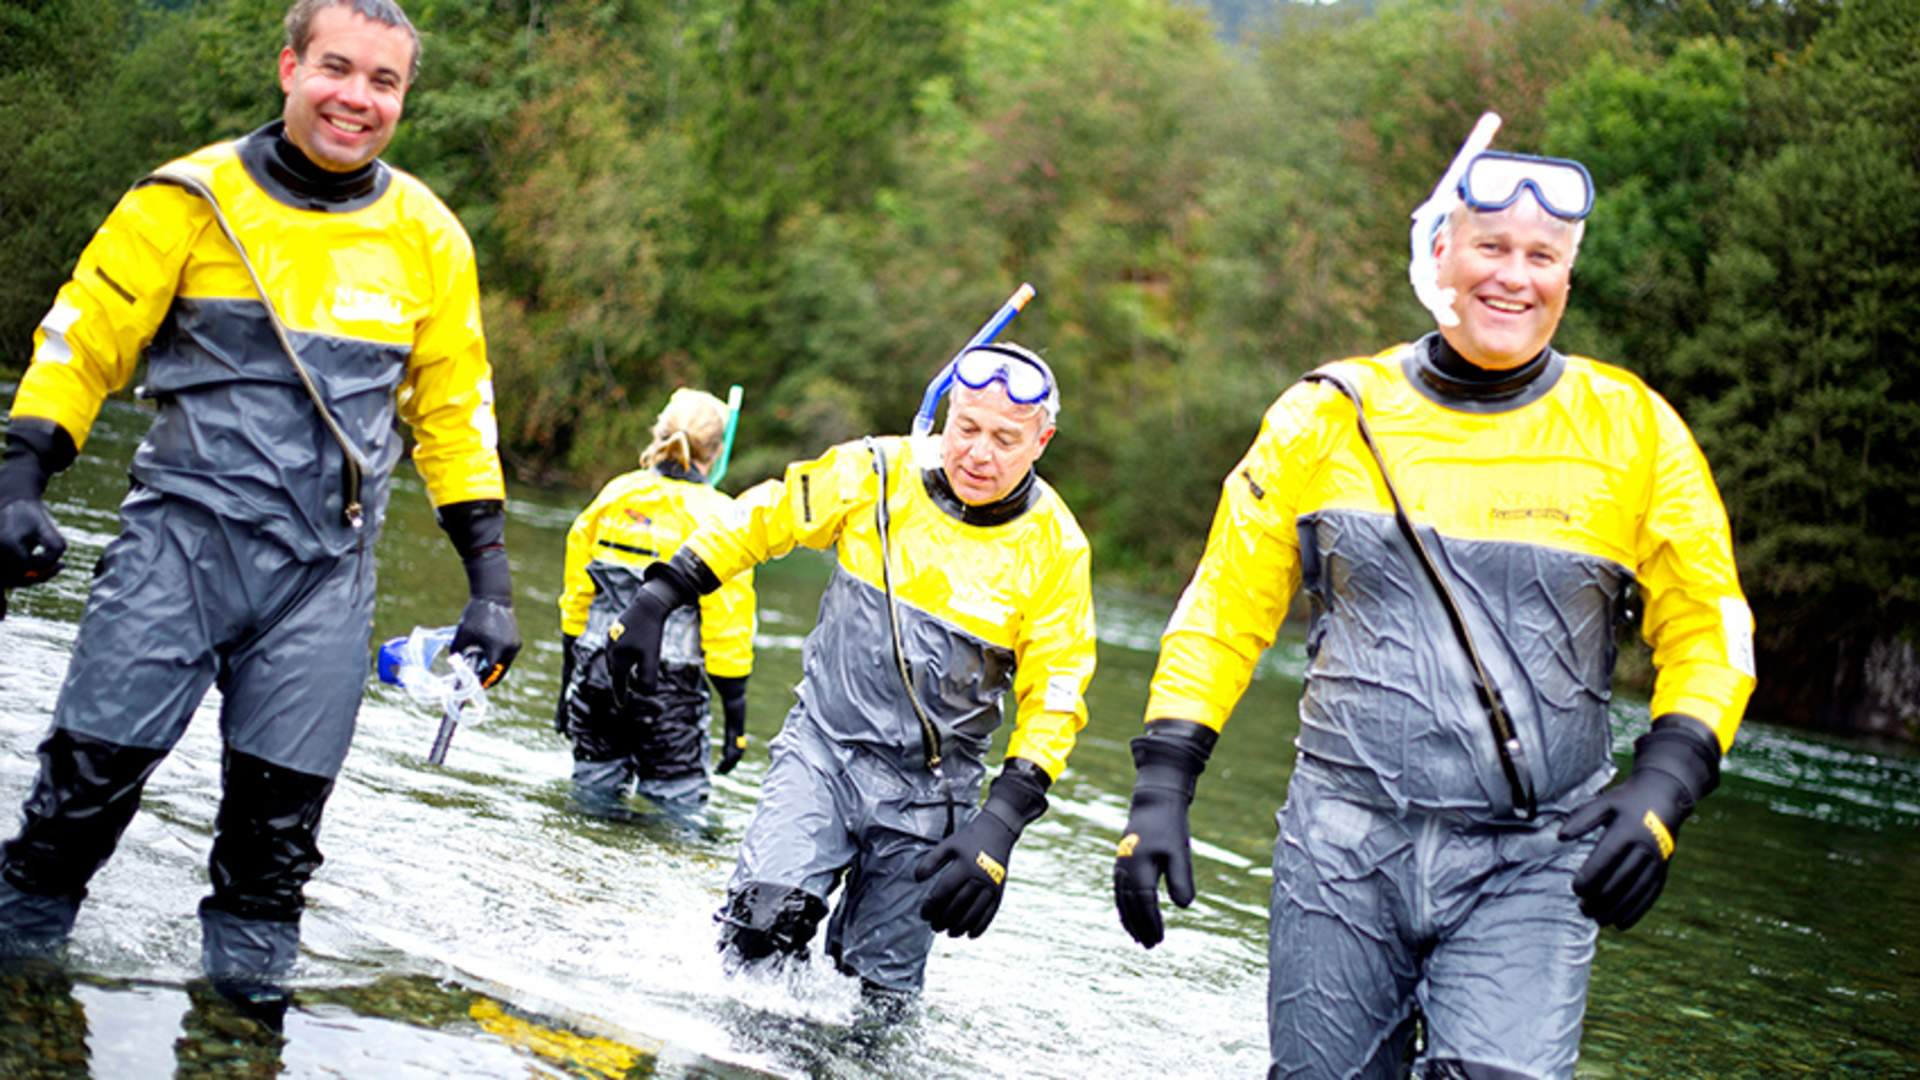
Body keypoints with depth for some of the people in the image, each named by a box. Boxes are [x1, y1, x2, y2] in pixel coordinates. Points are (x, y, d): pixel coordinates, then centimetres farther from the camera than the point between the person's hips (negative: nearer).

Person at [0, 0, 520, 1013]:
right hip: (181, 534, -2)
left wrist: (490, 583, 11)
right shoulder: (195, 197, 0)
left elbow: (455, 410, 16)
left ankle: (247, 959, 17)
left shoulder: (428, 239, 8)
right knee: (95, 761, -6)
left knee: (280, 804, 0)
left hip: (325, 575, 2)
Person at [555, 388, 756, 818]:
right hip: (667, 686, -4)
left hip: (596, 670, 4)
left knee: (593, 794, 15)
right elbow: (726, 626, -9)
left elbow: (576, 599, 11)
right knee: (677, 805, 4)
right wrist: (736, 714, -2)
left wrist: (568, 682, 21)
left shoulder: (614, 496, 4)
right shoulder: (718, 520, -9)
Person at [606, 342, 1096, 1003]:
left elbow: (1053, 700, -6)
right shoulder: (875, 473, -7)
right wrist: (659, 598, 2)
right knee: (764, 920, -19)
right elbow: (759, 521, 6)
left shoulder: (1053, 549, -8)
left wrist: (1001, 824, -17)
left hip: (928, 796, 0)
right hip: (823, 748, 0)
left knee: (875, 995, 0)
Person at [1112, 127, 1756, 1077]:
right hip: (1343, 848, 1)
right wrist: (1161, 787, 0)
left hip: (1530, 865, -1)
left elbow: (1708, 631, 8)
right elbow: (1224, 610, 9)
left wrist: (1661, 787, -9)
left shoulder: (1632, 430, 3)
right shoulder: (1331, 417, 3)